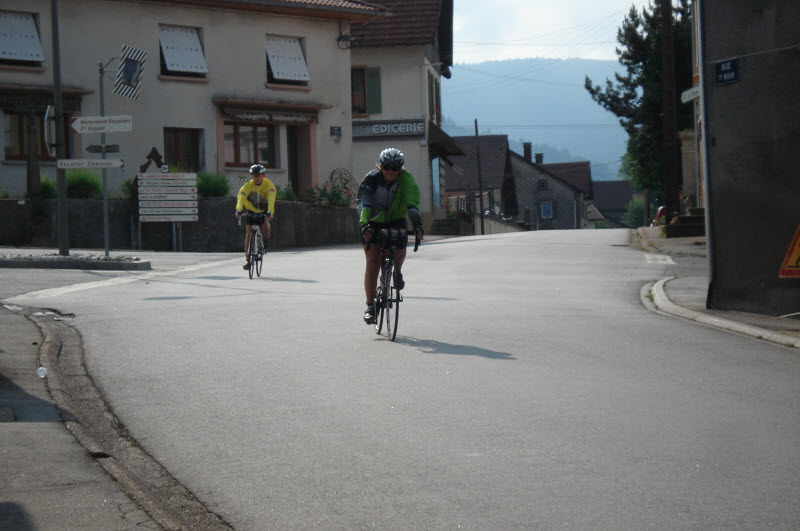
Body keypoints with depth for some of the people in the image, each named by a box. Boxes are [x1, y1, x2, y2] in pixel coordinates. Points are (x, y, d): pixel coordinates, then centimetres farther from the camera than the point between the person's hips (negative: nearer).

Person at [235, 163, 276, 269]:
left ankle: (267, 241, -2)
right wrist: (239, 209, -51)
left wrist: (270, 212, -52)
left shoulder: (268, 184, -21)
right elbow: (241, 196, -32)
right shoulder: (248, 185, -18)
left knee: (265, 223, -32)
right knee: (248, 232, -10)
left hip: (264, 210, -1)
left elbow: (271, 199, -35)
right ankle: (247, 259, -7)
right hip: (251, 210, 1)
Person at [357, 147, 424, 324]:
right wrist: (364, 223, -53)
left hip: (396, 221, 1)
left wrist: (416, 223, -52)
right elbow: (362, 202, -35)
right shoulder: (372, 179, -22)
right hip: (374, 222, -1)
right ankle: (370, 306, -5)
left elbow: (412, 201, -35)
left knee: (399, 249, -28)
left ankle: (397, 273, 5)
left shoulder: (405, 179, -20)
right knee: (372, 262, -12)